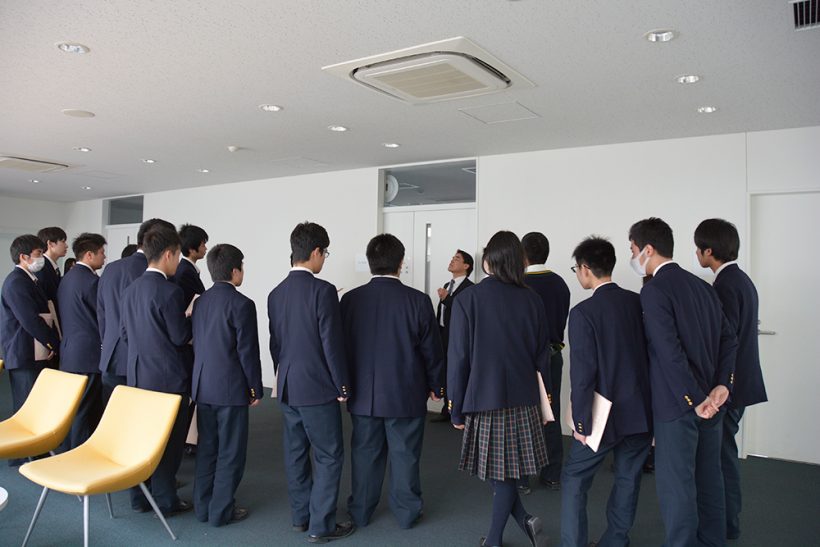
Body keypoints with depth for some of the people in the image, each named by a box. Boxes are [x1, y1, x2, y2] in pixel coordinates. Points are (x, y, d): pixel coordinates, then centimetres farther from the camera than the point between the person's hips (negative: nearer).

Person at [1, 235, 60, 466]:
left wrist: (51, 343, 4)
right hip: (24, 354, -9)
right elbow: (31, 321, -22)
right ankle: (22, 456, 10)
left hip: (34, 353, 9)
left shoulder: (27, 280, 14)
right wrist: (55, 343, -12)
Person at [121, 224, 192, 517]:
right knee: (168, 439, 4)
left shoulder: (131, 289, 6)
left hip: (137, 374, 8)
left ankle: (139, 497, 27)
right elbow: (180, 337, -15)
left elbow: (126, 334, 12)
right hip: (167, 377, -8)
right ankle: (164, 500, 14)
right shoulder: (169, 291, -18)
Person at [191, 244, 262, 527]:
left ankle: (203, 506, 25)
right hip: (231, 388, -7)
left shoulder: (200, 301, 7)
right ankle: (221, 510, 12)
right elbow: (247, 351, -14)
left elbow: (196, 342, 12)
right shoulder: (241, 304, -15)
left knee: (207, 448, 16)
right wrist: (256, 388, -4)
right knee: (230, 451, 5)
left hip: (202, 385, 7)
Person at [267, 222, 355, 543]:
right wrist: (343, 386, -7)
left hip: (287, 387, 7)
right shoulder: (322, 290, -16)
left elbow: (275, 342, 11)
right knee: (329, 457, 4)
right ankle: (321, 525, 9)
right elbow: (332, 343, -16)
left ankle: (300, 516, 27)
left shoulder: (276, 294, 5)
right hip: (318, 387, -7)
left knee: (296, 453, 15)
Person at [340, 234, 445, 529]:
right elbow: (431, 350, -6)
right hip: (406, 394, -2)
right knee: (405, 455, 11)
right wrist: (436, 386, 8)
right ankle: (406, 512, 24)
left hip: (363, 394, 2)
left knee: (365, 453, 15)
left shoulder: (350, 299, -6)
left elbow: (341, 346, 2)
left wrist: (346, 384, 15)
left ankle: (360, 511, 27)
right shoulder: (417, 300, -13)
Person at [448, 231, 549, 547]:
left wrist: (456, 409, -1)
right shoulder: (532, 301, 0)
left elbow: (458, 359, -9)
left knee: (495, 473, 11)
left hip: (483, 401, -4)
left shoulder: (467, 299, -10)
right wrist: (534, 396, 17)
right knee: (505, 473, 14)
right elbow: (542, 357, 5)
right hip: (522, 401, 4)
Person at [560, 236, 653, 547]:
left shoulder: (583, 312, -16)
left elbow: (583, 372, -17)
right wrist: (653, 408, 16)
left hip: (605, 416, -5)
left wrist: (581, 422, -8)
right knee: (628, 480, 16)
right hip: (642, 413, 5)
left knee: (574, 480, 10)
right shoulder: (639, 303, 0)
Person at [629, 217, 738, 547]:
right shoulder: (702, 286, 9)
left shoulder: (654, 290, -16)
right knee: (709, 479, 18)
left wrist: (694, 400, -17)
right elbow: (728, 339, 7)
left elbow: (669, 353, -22)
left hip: (677, 406, -8)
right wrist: (721, 386, 0)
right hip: (712, 402, 8)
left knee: (676, 485, 2)